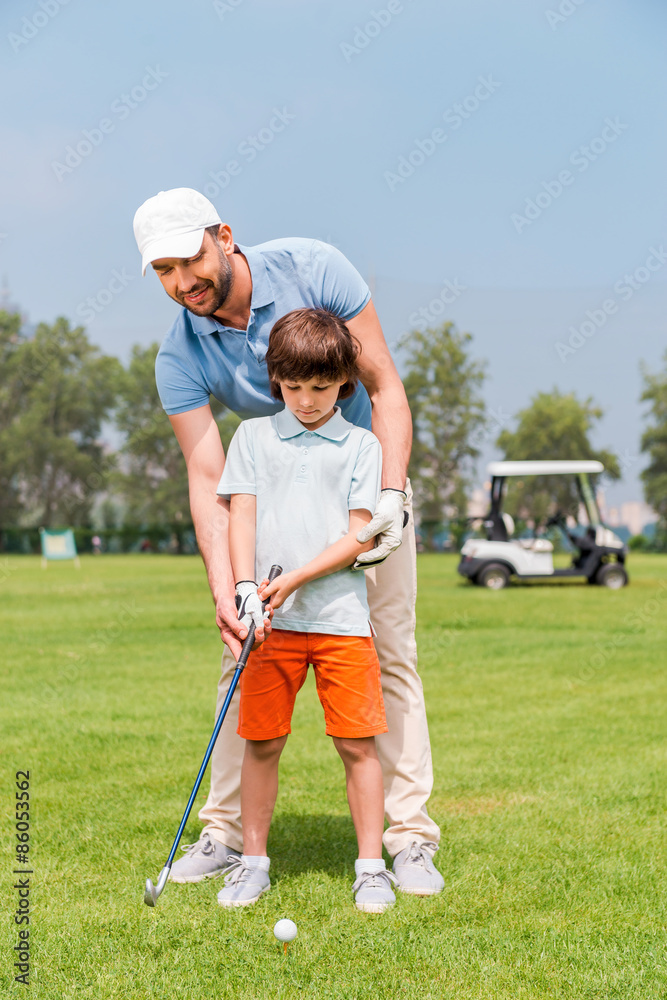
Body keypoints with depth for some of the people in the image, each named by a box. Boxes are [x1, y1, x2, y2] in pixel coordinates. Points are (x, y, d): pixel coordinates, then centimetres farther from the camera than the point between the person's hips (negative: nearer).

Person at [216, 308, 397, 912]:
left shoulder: (361, 445, 6)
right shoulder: (253, 437, 11)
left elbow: (359, 535, -2)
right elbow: (241, 517, 4)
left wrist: (293, 580, -12)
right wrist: (246, 587, -11)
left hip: (341, 617, -1)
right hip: (269, 619, 1)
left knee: (357, 744, -1)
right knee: (262, 743, 5)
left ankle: (371, 867, 9)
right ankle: (253, 862, 19)